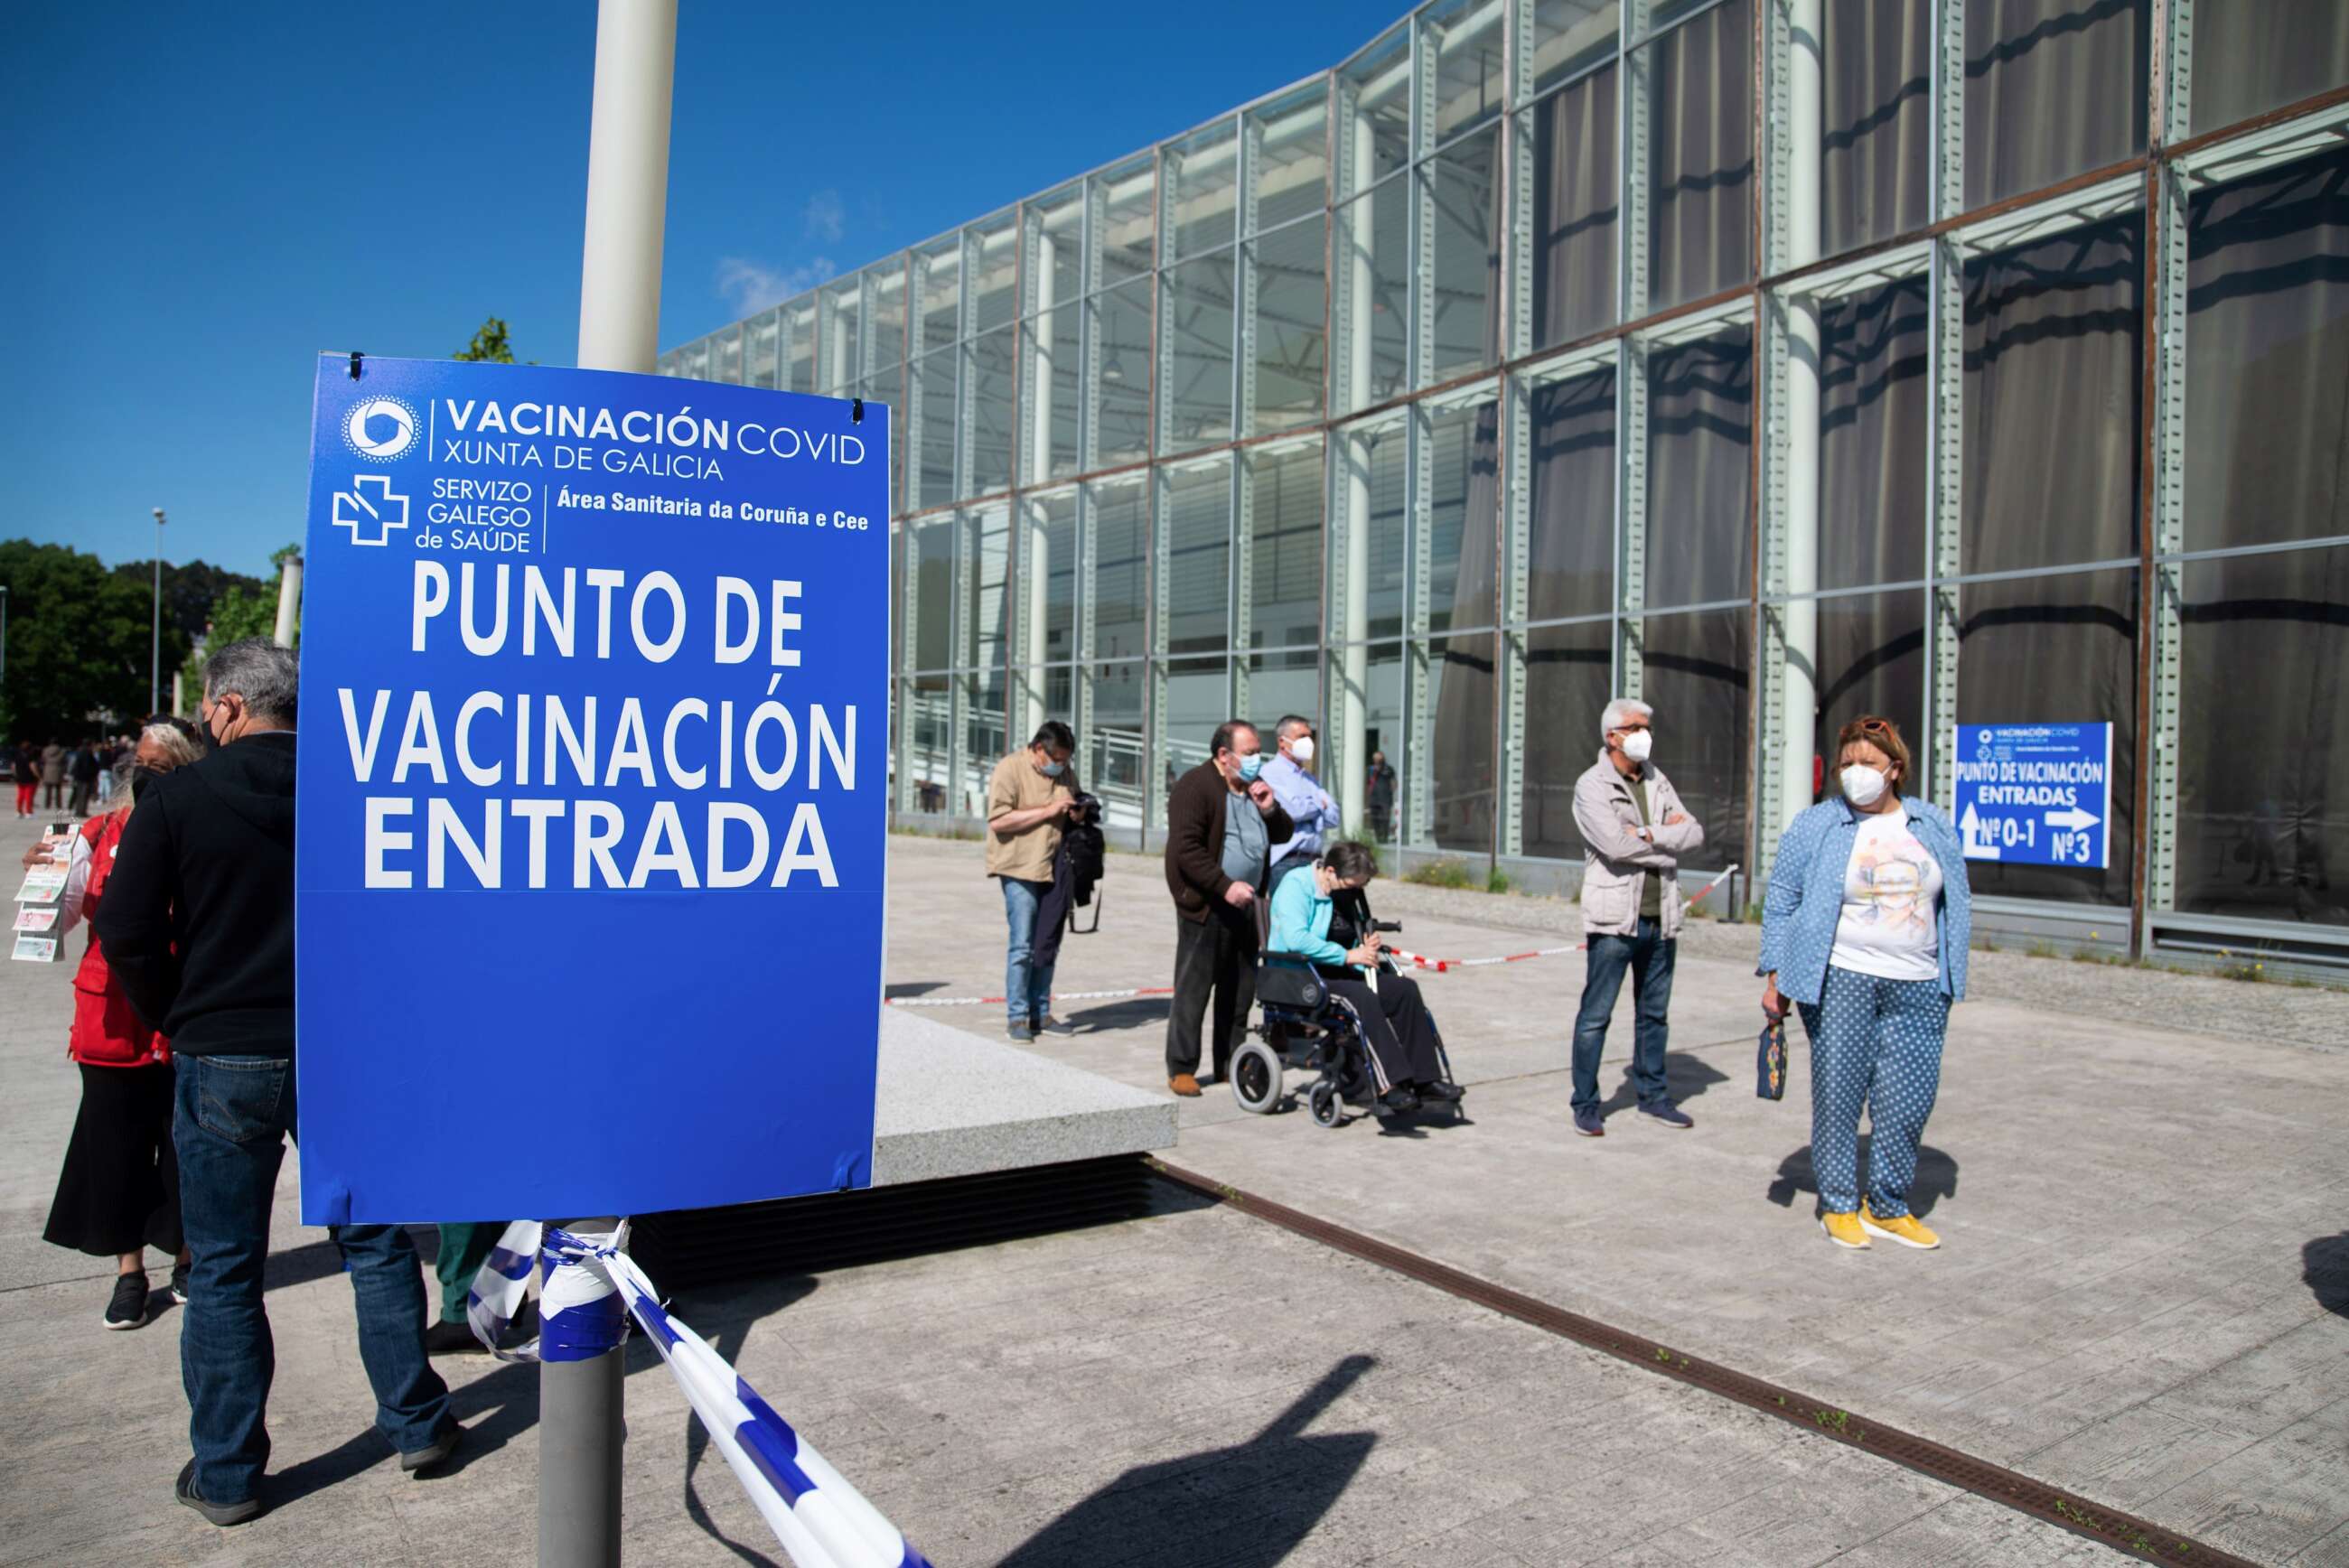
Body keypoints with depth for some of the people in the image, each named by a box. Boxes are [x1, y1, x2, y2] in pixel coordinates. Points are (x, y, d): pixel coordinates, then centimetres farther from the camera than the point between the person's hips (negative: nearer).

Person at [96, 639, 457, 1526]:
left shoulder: (175, 799, -7)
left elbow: (127, 933, -7)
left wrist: (177, 1019, 8)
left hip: (221, 1062, -2)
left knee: (223, 1270, 10)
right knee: (375, 1245, 13)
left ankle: (225, 1475, 19)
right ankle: (416, 1426, 21)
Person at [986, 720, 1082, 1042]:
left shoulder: (1064, 773, 13)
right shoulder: (1010, 769, -9)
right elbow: (998, 821, -19)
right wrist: (1047, 811, -20)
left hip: (1054, 869, 7)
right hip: (1020, 869, -7)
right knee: (1022, 945, -7)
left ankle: (1041, 1014, 18)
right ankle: (1016, 1017, 2)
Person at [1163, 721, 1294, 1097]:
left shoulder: (1255, 786, 14)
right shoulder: (1194, 787, -12)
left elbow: (1284, 833, 19)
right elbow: (1186, 849, -19)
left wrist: (1270, 810, -2)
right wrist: (1225, 886, -24)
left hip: (1244, 903, 8)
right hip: (1206, 905, -8)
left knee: (1240, 988, 13)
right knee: (1194, 988, -3)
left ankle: (1231, 1063, 24)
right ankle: (1181, 1069, 6)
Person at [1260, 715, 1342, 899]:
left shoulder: (1311, 779, 20)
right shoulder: (1270, 773, -3)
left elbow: (1333, 817, 10)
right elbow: (1292, 810, -15)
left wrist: (1307, 807, -6)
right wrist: (1320, 803, 4)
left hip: (1314, 861, 7)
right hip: (1285, 863, -7)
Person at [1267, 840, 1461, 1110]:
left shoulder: (1345, 894, 14)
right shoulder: (1296, 885, -12)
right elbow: (1296, 938, -28)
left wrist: (1365, 948, 2)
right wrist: (1348, 955, -24)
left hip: (1336, 974, 8)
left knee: (1405, 987, -9)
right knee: (1361, 996, -34)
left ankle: (1424, 1079, -9)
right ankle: (1389, 1085, -34)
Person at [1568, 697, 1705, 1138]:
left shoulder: (1657, 781, 14)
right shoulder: (1592, 786, -6)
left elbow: (1694, 832, 3)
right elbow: (1616, 843, -20)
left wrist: (1648, 833, -12)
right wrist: (1668, 837, -8)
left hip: (1660, 918, 6)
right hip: (1615, 919, -6)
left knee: (1654, 1014, 16)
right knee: (1595, 1015, -1)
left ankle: (1652, 1094, 28)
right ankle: (1586, 1105, 8)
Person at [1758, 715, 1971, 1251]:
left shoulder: (1934, 827, 9)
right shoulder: (1815, 828, -1)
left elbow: (1956, 904, 17)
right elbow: (1781, 903, 2)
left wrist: (1953, 977, 13)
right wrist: (1775, 975, -3)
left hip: (1918, 989, 3)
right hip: (1840, 983, -3)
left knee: (1908, 1101, 5)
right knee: (1837, 1095, 2)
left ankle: (1888, 1208, 21)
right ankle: (1838, 1205, 17)